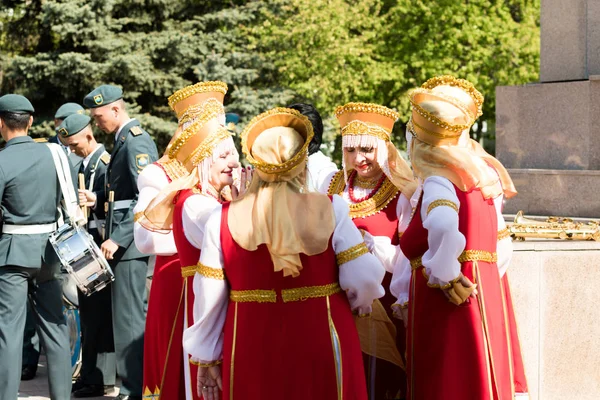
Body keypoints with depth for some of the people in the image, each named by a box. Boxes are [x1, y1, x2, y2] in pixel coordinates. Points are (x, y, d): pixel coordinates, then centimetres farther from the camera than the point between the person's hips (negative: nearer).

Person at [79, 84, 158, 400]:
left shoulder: (136, 142, -15)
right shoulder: (123, 139, 14)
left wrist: (118, 239, -22)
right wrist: (97, 197, 6)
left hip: (129, 242, -10)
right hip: (122, 238, 10)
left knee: (128, 317, -6)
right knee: (134, 315, 15)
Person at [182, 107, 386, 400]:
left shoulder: (223, 219, -6)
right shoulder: (330, 210, -9)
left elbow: (209, 297, -4)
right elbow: (364, 278, -10)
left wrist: (207, 358, 6)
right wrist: (359, 302, 12)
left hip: (251, 352, 1)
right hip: (322, 347, -1)